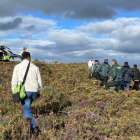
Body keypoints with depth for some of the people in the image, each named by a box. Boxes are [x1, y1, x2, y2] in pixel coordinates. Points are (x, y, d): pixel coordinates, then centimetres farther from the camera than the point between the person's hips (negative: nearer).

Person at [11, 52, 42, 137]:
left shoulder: (17, 67, 2)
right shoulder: (35, 67, 8)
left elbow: (14, 81, 1)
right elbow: (39, 81, 11)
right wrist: (39, 92, 23)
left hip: (24, 91, -3)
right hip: (34, 91, 4)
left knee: (27, 111, 0)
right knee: (26, 107, 23)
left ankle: (34, 128, -8)